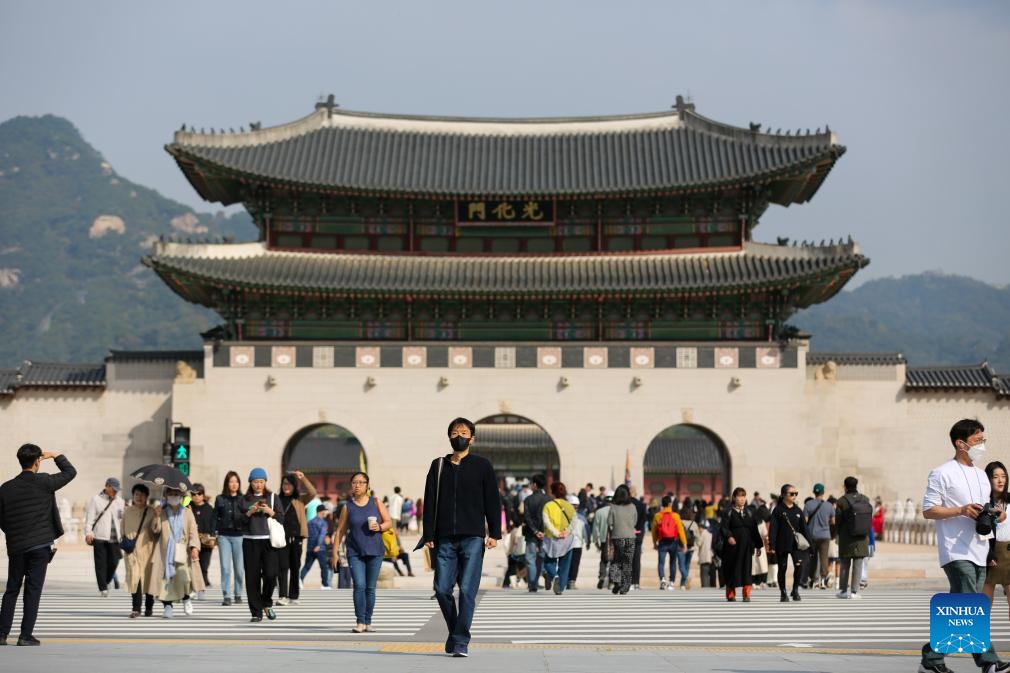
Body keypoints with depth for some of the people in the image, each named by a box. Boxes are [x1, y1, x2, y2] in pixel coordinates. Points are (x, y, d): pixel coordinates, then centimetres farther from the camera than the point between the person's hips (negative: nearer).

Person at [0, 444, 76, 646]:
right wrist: (56, 456, 17)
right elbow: (70, 472, 4)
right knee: (33, 590, 1)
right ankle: (26, 636, -1)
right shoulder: (44, 482, -9)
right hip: (40, 545, -3)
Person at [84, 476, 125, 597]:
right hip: (100, 537, -3)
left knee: (113, 562, -2)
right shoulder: (96, 500, 3)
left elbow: (124, 519, 18)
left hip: (115, 538, 3)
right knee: (101, 563, -2)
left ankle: (106, 582, 22)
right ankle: (103, 588, 3)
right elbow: (89, 518, -1)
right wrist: (88, 533, -12)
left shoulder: (120, 502, 15)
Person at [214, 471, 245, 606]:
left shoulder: (243, 499, 5)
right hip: (224, 536, 0)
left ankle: (238, 594, 17)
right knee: (225, 567, -4)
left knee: (239, 568, 3)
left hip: (239, 535, 0)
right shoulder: (220, 499, 8)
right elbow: (215, 518, 10)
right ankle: (227, 596, -2)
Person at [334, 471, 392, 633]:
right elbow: (340, 530, 7)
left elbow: (389, 522, 9)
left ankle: (368, 622, 14)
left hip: (375, 552, 1)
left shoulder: (376, 502, 5)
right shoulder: (348, 506, 4)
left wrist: (380, 527, -12)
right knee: (359, 585, -13)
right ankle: (360, 622, -10)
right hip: (355, 553, -1)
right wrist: (335, 551, 3)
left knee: (370, 588, 5)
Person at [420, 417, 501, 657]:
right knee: (442, 589, -1)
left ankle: (460, 641, -6)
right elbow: (430, 502, 11)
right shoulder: (439, 466, 13)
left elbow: (492, 501, 5)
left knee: (467, 590, -9)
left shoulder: (482, 465, 7)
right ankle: (455, 632, 19)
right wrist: (428, 535, 4)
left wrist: (494, 533, -4)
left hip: (473, 538, -3)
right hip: (445, 539, 3)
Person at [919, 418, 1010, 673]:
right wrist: (961, 510, -19)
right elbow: (928, 510, -8)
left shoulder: (981, 475, 20)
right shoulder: (942, 474, -5)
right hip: (956, 552, -8)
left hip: (978, 551, 8)